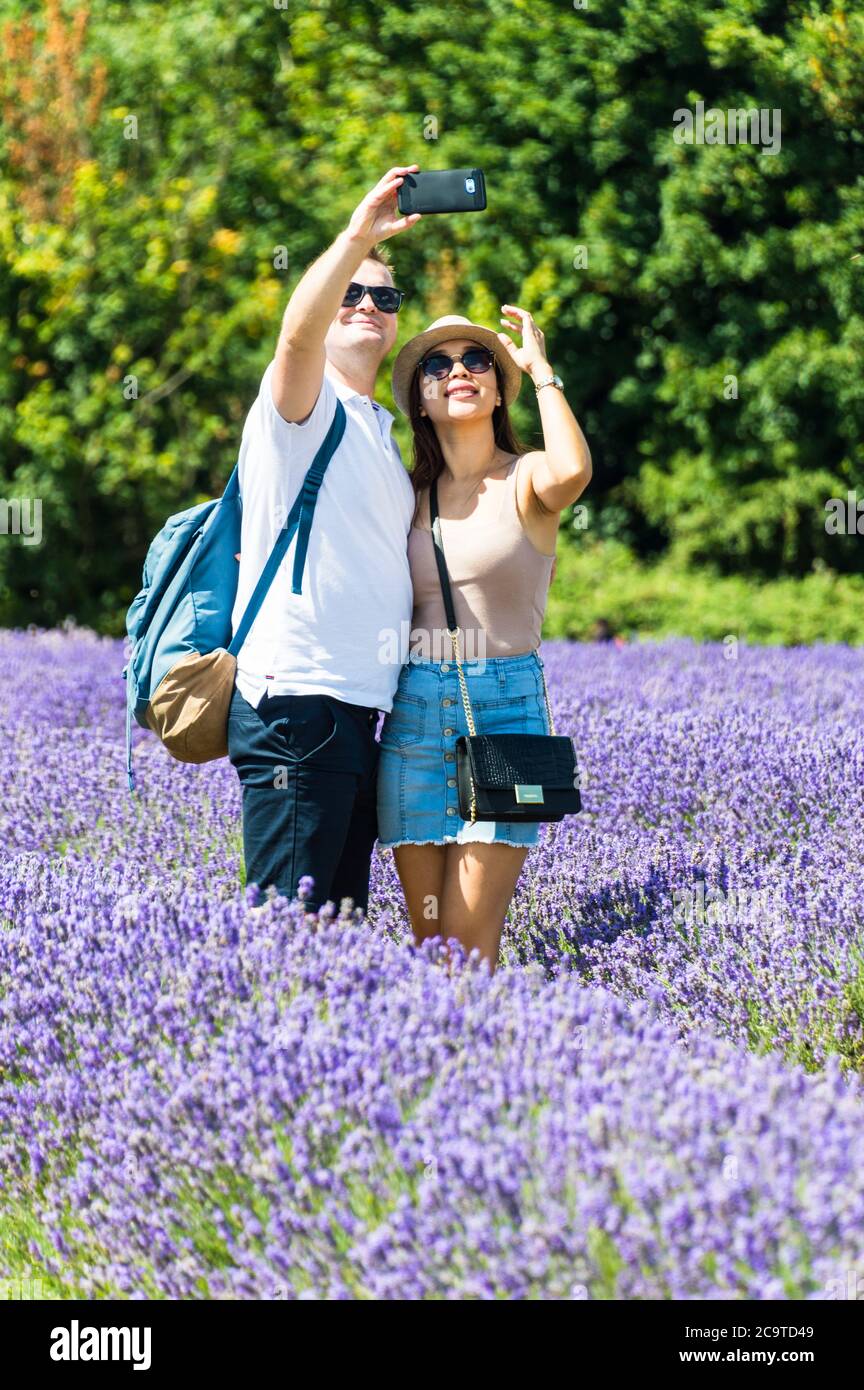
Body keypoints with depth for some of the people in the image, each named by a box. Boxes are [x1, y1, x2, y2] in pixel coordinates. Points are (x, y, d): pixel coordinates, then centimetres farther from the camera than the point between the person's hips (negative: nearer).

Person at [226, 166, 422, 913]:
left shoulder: (379, 432, 22)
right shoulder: (305, 403, -2)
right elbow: (299, 332, -26)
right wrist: (358, 237, -35)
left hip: (357, 714, 9)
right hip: (295, 706, -9)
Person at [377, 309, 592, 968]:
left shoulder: (525, 479, 1)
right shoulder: (409, 496, 13)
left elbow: (572, 473, -24)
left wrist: (540, 367, -10)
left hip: (506, 708, -4)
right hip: (414, 711, 4)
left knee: (470, 946, -10)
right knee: (426, 937, 3)